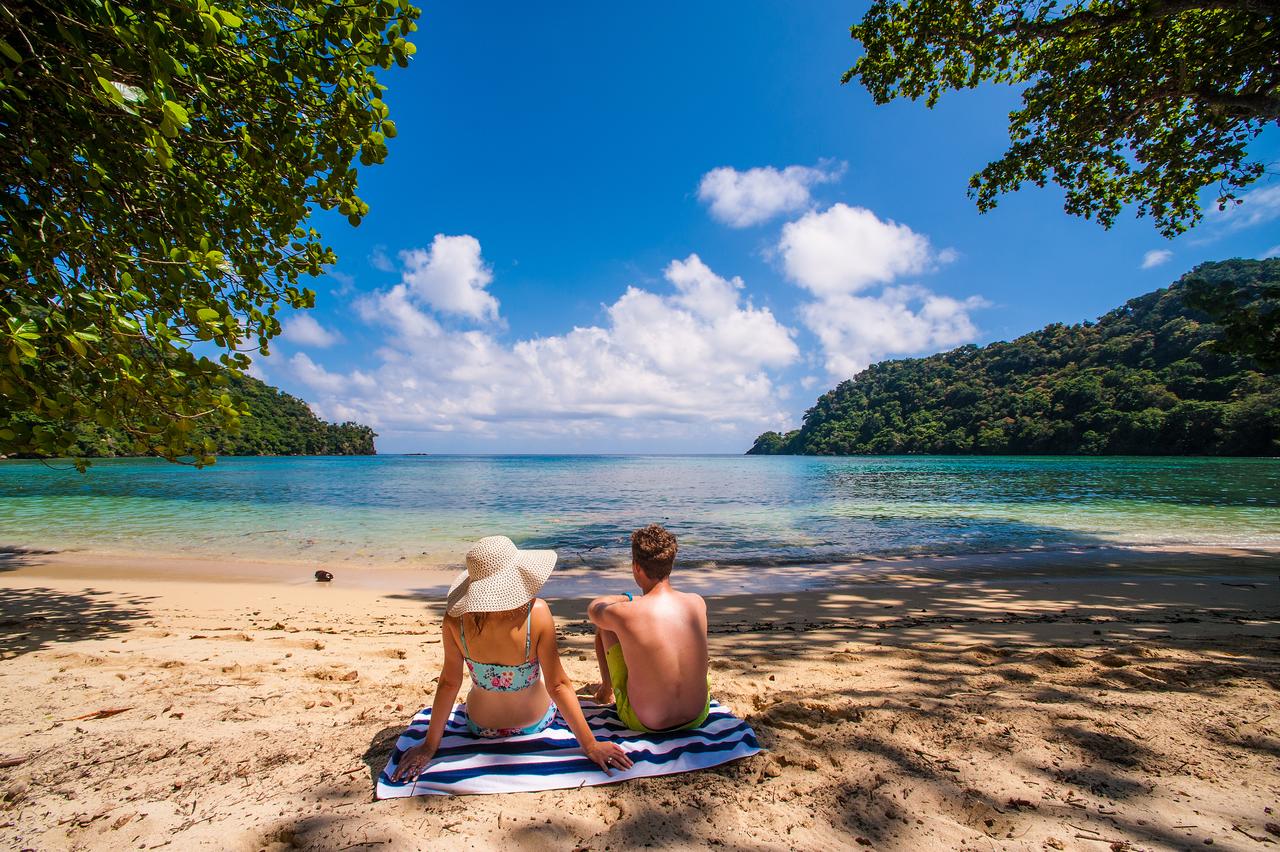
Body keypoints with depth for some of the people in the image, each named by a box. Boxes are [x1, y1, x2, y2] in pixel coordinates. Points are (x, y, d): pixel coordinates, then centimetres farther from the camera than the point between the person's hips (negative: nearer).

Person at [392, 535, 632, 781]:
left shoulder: (456, 616, -26)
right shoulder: (536, 612, -33)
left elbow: (449, 683, -15)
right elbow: (558, 685, -27)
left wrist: (430, 745, -1)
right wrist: (590, 745, -16)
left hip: (480, 726, 2)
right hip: (535, 721, -1)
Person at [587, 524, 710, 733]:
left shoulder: (623, 614, -23)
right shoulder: (698, 603, -13)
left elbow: (593, 608, 3)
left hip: (643, 723, -3)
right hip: (698, 716, 3)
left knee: (604, 626, 11)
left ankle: (606, 689, 38)